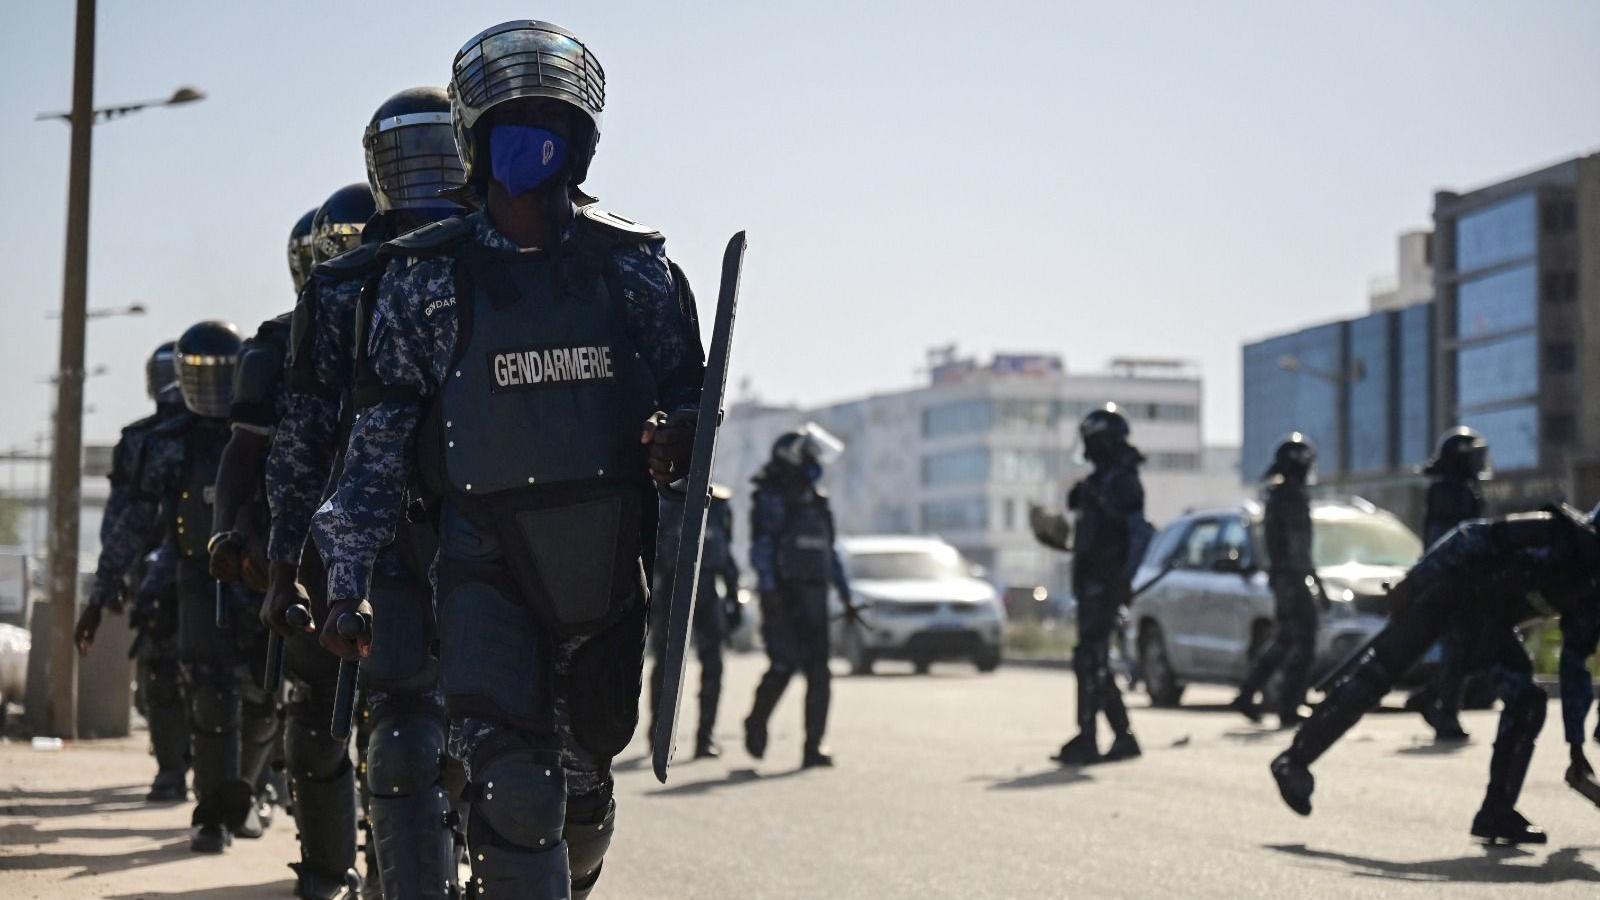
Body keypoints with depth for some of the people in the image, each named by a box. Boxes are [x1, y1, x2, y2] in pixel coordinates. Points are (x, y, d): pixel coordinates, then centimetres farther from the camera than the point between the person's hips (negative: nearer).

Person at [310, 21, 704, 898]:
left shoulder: (635, 267, 4)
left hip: (608, 566, 3)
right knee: (512, 784, -16)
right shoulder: (426, 276, 1)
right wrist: (346, 580, 0)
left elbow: (687, 393, 10)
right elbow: (378, 440, 3)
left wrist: (678, 432, -15)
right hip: (486, 569, -2)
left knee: (584, 775, 16)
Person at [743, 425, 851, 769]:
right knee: (785, 664, -12)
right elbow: (761, 547, -13)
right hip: (783, 596, -7)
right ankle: (756, 725, 12)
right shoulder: (772, 498, -3)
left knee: (819, 673, -2)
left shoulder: (816, 502, 19)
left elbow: (829, 551, 24)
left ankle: (813, 747, -2)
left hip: (812, 598, 7)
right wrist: (768, 590, -23)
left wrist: (845, 595, 19)